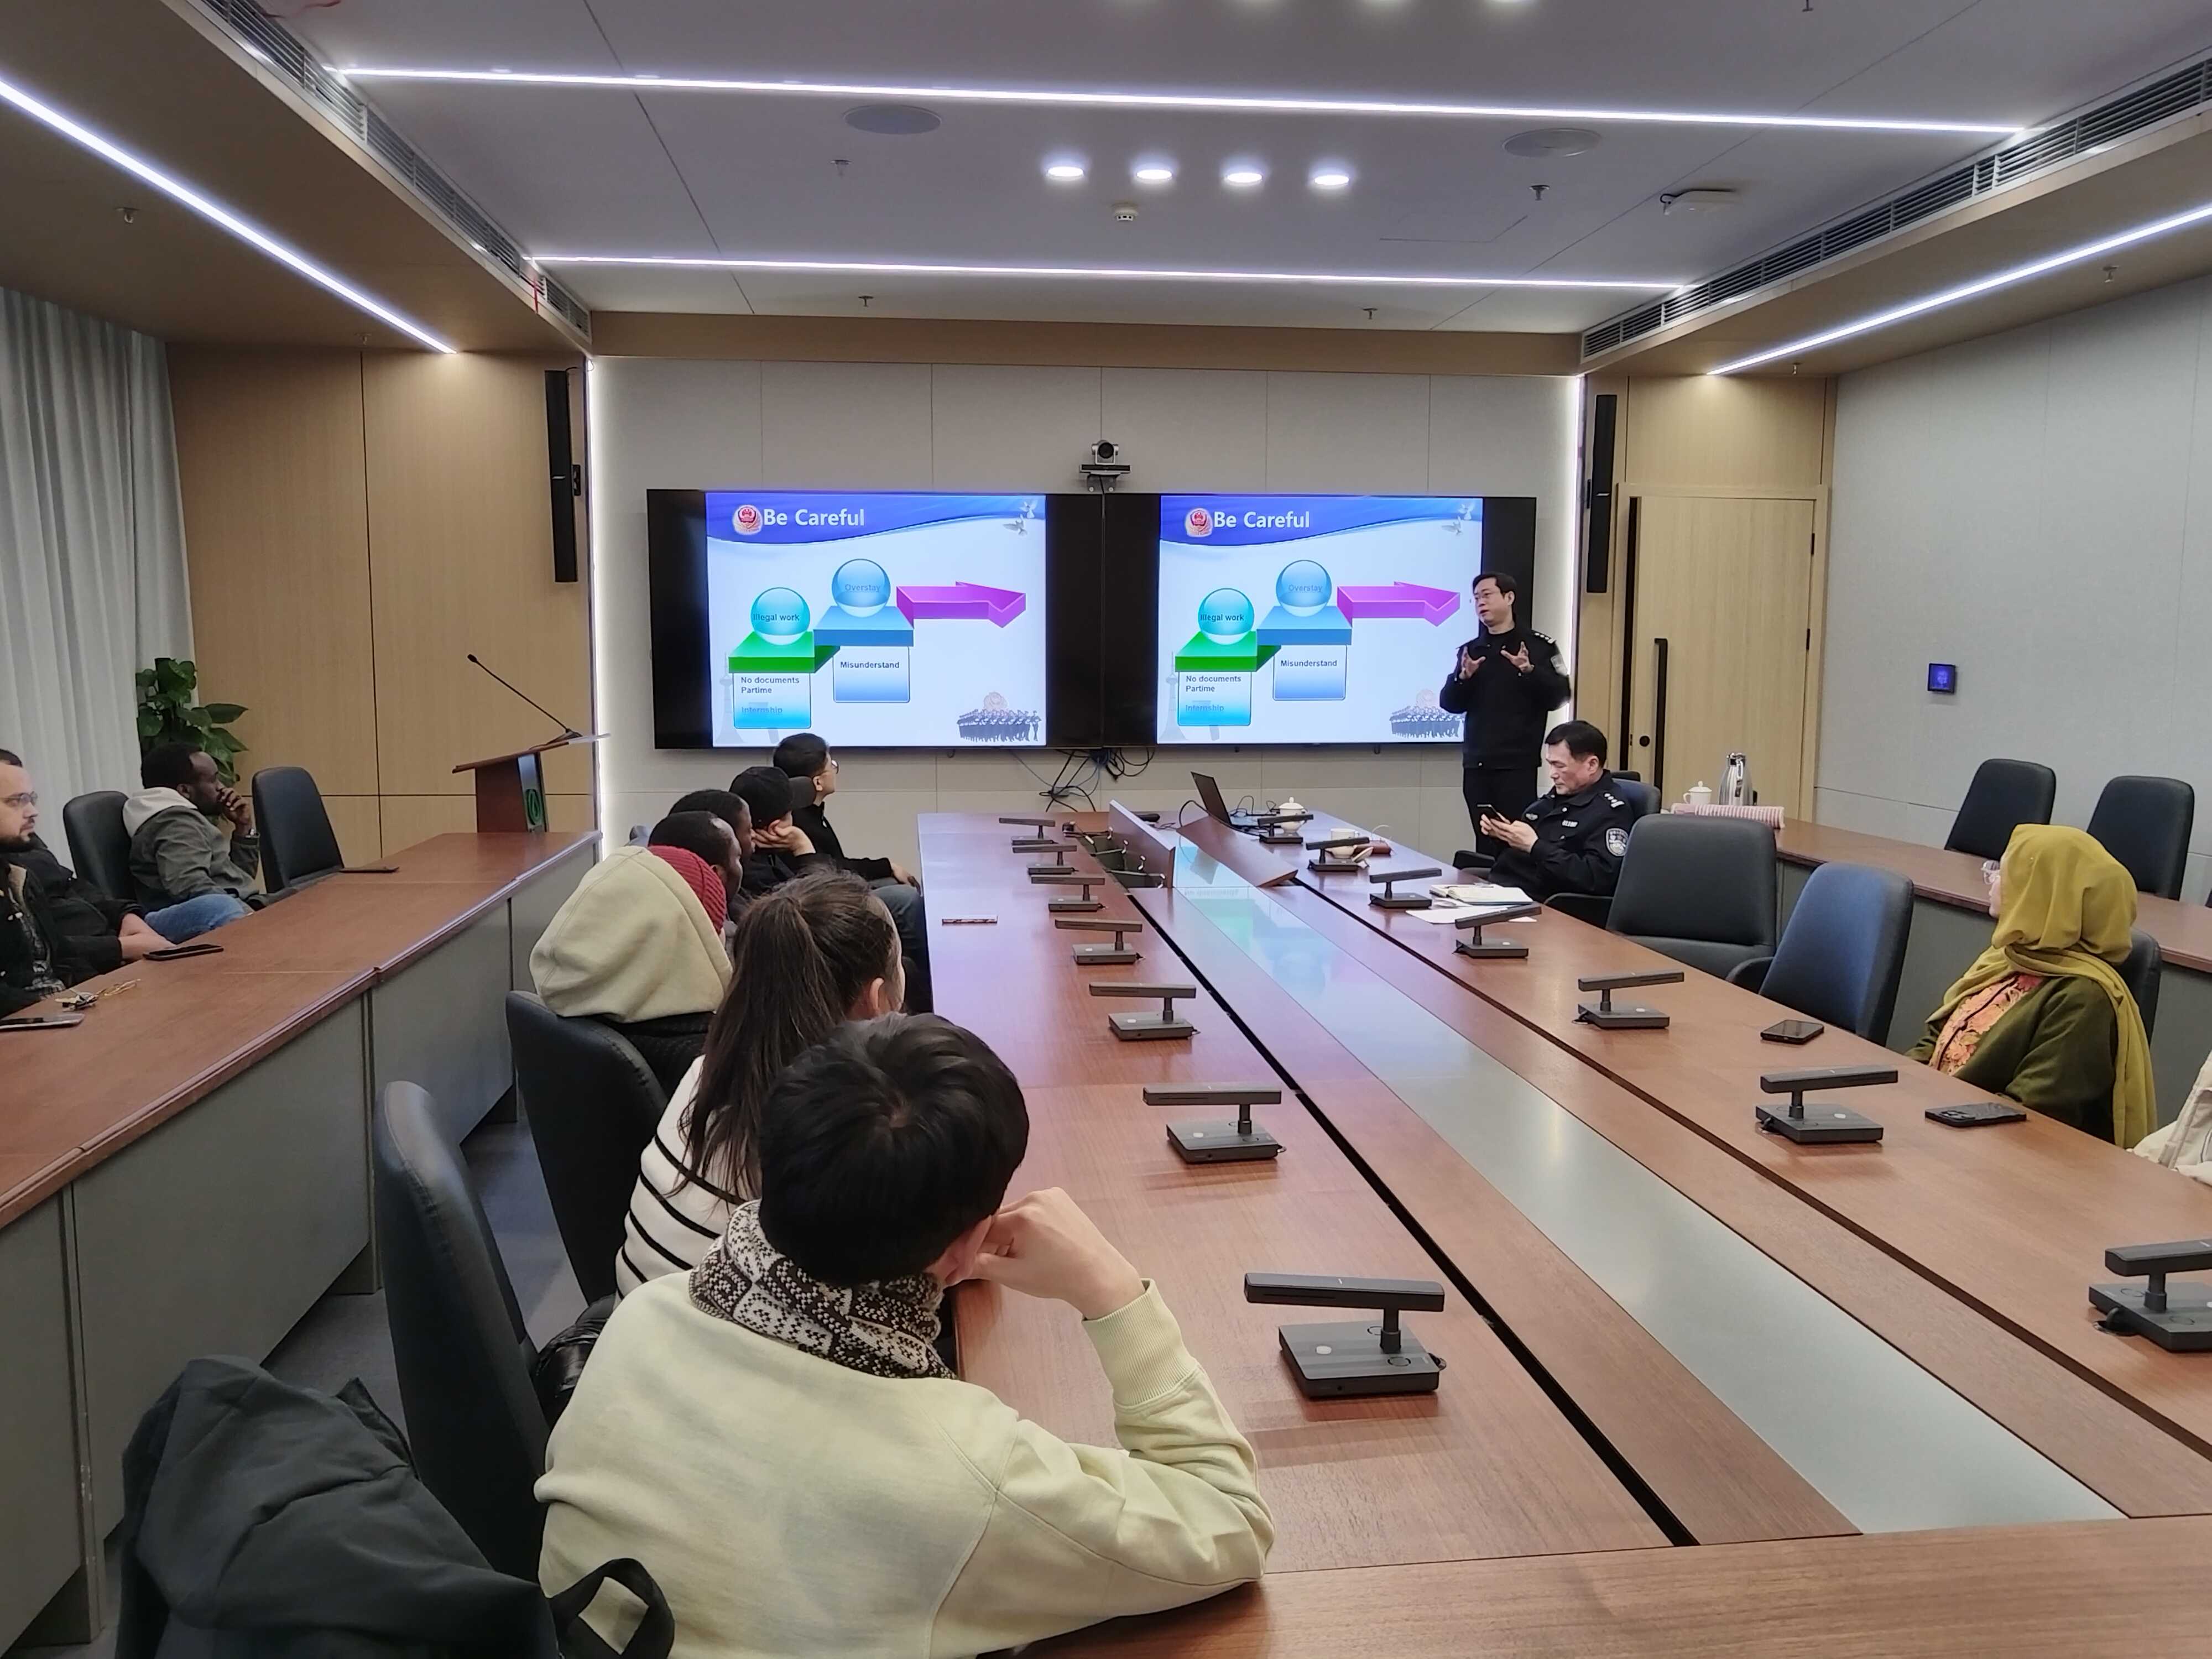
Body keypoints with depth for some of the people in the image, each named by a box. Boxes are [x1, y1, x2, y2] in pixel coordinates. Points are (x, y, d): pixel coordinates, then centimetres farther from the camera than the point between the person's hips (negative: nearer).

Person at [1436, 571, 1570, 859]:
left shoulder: (1538, 646, 0)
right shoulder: (1470, 650, 13)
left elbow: (1557, 697, -7)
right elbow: (1450, 704, 8)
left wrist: (1530, 671, -22)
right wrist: (1464, 677, -10)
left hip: (1517, 763, -4)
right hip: (1476, 763, 5)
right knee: (1485, 843, 6)